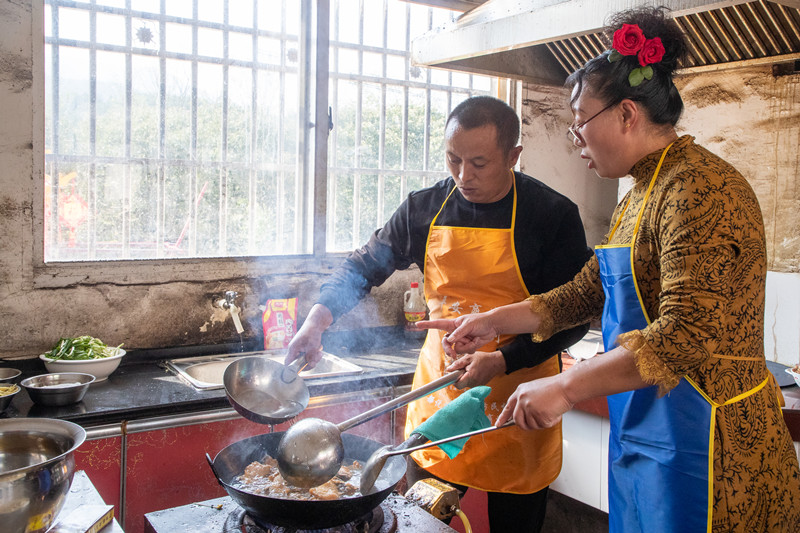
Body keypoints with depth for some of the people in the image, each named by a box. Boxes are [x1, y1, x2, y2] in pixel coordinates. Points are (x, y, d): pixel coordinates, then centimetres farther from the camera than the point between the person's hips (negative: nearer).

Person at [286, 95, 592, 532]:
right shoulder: (425, 208, -1)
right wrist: (318, 318, -8)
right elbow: (364, 266, 8)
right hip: (438, 394, 3)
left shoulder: (553, 215, -11)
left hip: (515, 405, -2)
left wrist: (503, 360, -20)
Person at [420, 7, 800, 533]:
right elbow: (586, 292, 17)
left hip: (701, 440, -9)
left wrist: (564, 386, -28)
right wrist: (494, 322, 12)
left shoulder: (700, 189, -19)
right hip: (641, 431, 9)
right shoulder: (640, 197, 13)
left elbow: (688, 335, -29)